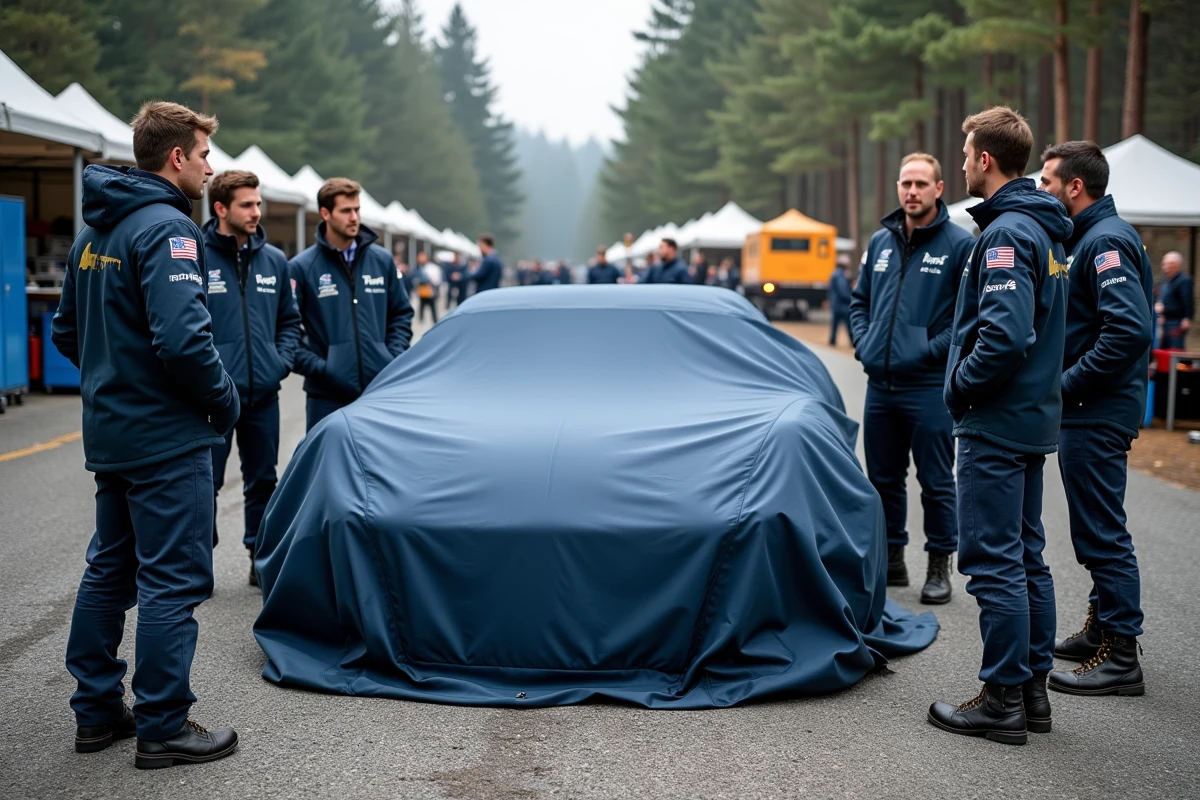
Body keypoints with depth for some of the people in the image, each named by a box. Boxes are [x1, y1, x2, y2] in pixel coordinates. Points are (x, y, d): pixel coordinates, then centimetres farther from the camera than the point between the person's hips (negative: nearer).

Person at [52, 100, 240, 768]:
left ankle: (97, 712, 25)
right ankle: (163, 727, 3)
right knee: (173, 581, -2)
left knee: (110, 570, 17)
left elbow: (67, 332, 20)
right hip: (168, 437, -9)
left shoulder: (94, 232, 13)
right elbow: (181, 338, -28)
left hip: (109, 431, 10)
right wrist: (224, 399, -13)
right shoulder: (167, 227, -17)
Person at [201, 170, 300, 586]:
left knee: (263, 481, 13)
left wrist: (283, 361, 1)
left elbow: (289, 320, 16)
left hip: (264, 393, 4)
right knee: (206, 483, 3)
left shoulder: (275, 260, 8)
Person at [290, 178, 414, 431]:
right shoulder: (302, 267, -4)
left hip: (381, 389, 3)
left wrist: (394, 357, 3)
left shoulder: (381, 260, 8)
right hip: (327, 394, -3)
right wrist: (315, 367, -13)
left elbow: (401, 314, 16)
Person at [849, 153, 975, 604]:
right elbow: (860, 301, 20)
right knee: (883, 480, 13)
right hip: (879, 385, 6)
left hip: (928, 386, -5)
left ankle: (939, 566, 15)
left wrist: (935, 348, -15)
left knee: (936, 482, 3)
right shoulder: (880, 241, 11)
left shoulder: (959, 244, -6)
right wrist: (862, 342, 5)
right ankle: (891, 560, 26)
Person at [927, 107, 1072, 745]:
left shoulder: (1006, 234, -18)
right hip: (1034, 419, 10)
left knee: (993, 560, -4)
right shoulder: (1045, 230, 13)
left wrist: (960, 387, -13)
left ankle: (1003, 699, 1)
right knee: (1026, 556, 15)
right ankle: (1033, 688, 22)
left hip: (996, 423, -10)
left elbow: (1006, 334, -28)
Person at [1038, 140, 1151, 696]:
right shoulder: (1093, 237, 15)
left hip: (1097, 414, -11)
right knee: (1097, 528, 18)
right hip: (1092, 411, 11)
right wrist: (1066, 383, 11)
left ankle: (1120, 657, -1)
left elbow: (1130, 329, -28)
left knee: (1102, 532, -6)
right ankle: (1101, 629, 30)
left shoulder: (1106, 241, -17)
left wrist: (1068, 385, -21)